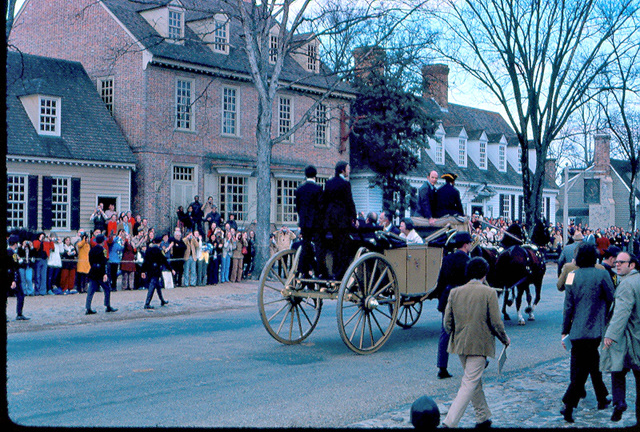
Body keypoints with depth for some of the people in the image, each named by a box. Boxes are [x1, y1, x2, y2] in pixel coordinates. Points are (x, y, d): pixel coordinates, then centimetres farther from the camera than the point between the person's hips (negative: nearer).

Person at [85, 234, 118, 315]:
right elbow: (103, 262, -19)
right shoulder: (101, 249, -12)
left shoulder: (92, 250, 11)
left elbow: (90, 261, 17)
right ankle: (108, 307, 13)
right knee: (107, 289, 8)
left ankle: (88, 308, -1)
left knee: (91, 291, 4)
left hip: (92, 272, 7)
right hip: (100, 273, -7)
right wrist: (105, 273, -20)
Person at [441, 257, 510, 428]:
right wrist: (505, 339, 9)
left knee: (474, 381, 22)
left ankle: (483, 417, 34)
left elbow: (447, 323, 2)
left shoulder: (455, 292, 1)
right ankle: (449, 422, -12)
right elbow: (496, 323, -9)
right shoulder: (489, 292, -10)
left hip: (460, 344, 5)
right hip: (479, 345, -5)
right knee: (469, 384, -3)